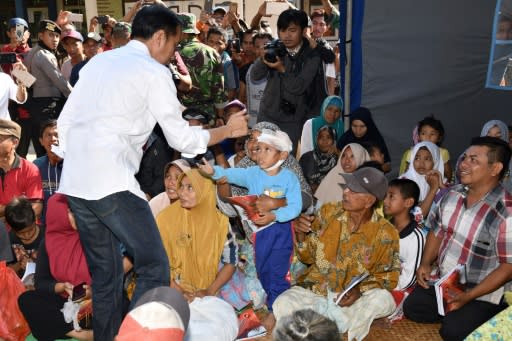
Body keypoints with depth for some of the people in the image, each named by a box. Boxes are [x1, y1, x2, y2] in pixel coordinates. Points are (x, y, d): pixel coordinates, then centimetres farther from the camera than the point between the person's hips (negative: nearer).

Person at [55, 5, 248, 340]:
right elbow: (181, 138, 1)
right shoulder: (154, 72, -2)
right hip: (112, 184, -8)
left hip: (74, 183, 8)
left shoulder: (98, 61, 18)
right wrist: (228, 130, 14)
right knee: (154, 267, 1)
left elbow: (65, 121, 17)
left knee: (105, 272, 17)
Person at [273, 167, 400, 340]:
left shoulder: (385, 233, -12)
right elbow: (308, 257, 4)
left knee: (384, 300, -32)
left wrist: (360, 290, -20)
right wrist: (300, 234, -16)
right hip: (315, 289, 1)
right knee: (283, 304, -27)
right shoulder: (329, 212, -4)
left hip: (354, 298, -1)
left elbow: (388, 277, -2)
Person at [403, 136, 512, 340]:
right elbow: (437, 231, 11)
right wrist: (426, 263, -4)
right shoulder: (452, 194, -4)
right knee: (411, 308, -1)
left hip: (483, 294, -6)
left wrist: (468, 296, -25)